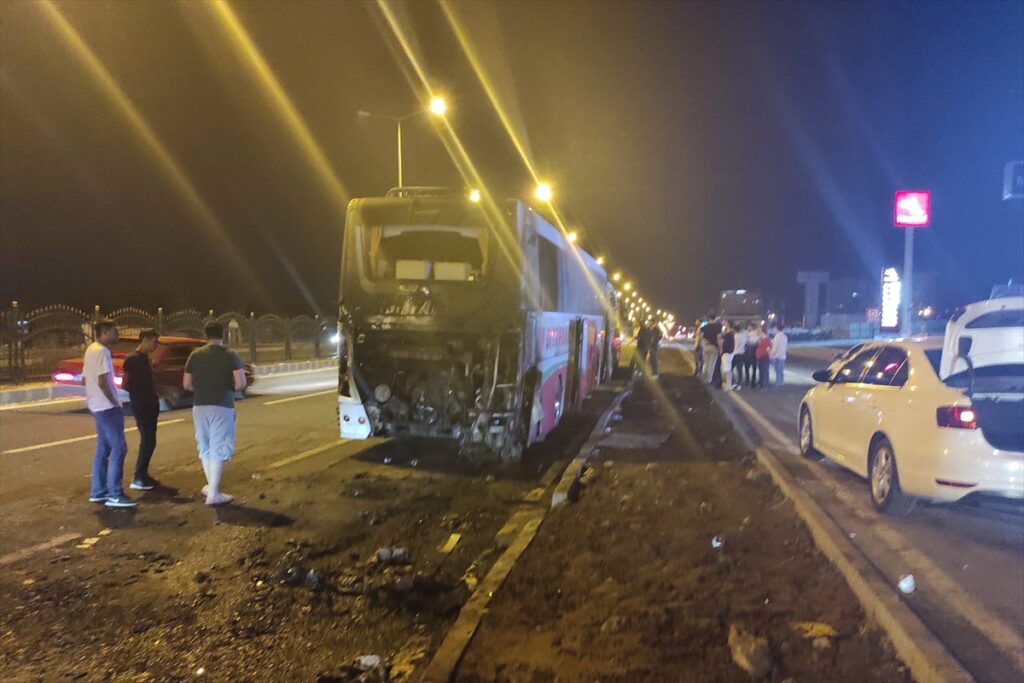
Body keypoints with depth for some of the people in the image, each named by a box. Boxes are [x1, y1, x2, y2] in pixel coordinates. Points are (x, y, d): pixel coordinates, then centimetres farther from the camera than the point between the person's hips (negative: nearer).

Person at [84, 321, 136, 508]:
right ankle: (114, 494, -8)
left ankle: (98, 491, 18)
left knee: (103, 448, 13)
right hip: (107, 406, -10)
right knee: (118, 447, -9)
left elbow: (84, 379, 21)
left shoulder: (91, 350, 15)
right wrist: (114, 401, -14)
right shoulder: (101, 351, -16)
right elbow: (102, 381, -23)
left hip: (97, 406, 10)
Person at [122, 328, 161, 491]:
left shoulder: (145, 358, 14)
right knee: (147, 440, -10)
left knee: (149, 440, 12)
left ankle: (143, 474, 20)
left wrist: (153, 396, 11)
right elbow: (125, 385, -15)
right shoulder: (132, 359, -13)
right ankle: (137, 479, -7)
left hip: (150, 404, 9)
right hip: (140, 405, -9)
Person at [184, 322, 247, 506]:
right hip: (222, 406, -4)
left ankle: (212, 486, 30)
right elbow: (241, 383, -13)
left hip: (199, 406, 4)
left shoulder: (195, 355, 4)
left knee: (205, 448, 17)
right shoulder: (230, 355, -5)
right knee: (218, 449, 1)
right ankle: (213, 493, 1)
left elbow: (186, 384, 6)